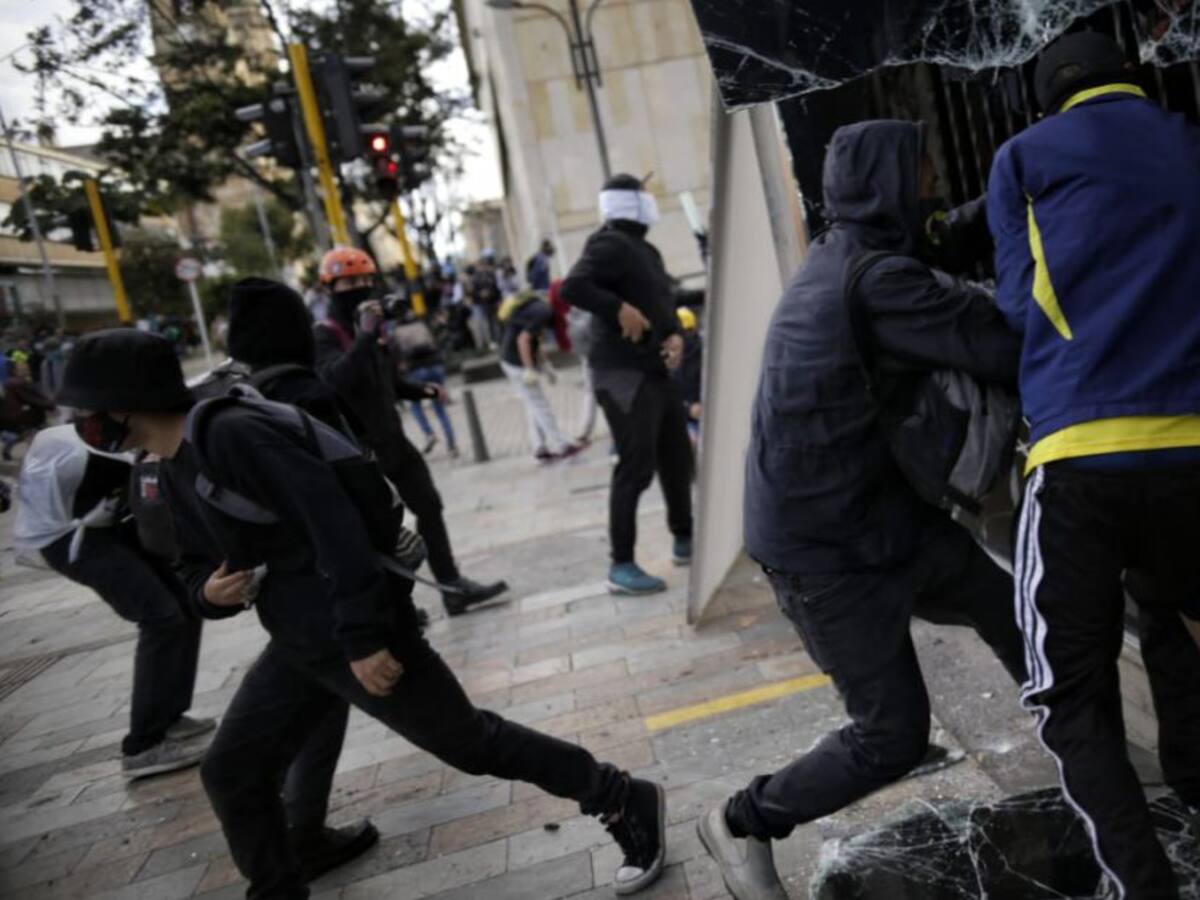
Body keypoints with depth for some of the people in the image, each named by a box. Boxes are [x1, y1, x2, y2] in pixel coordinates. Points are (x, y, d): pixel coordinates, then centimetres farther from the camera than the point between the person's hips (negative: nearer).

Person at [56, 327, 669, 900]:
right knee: (229, 773, 12)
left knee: (471, 744, 2)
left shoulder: (231, 432, -21)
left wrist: (363, 639, -25)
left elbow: (333, 521, -26)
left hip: (354, 637, -9)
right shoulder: (173, 473, 10)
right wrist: (208, 589, -4)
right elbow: (198, 563, 21)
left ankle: (626, 802, 19)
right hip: (296, 648, 9)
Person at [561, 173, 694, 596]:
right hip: (623, 374, -10)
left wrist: (675, 335, 0)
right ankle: (621, 566, -5)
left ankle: (684, 541, 32)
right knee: (636, 466, -11)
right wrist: (620, 309, -23)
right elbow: (571, 288, -24)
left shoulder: (647, 250, 20)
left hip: (654, 371, 10)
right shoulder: (610, 244, -10)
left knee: (677, 457, 16)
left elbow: (664, 304, 20)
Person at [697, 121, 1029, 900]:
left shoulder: (844, 255, 7)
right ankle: (743, 823, 20)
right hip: (825, 543, -10)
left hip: (881, 511, 10)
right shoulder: (878, 282, -24)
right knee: (895, 735, 0)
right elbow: (1007, 348, -25)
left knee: (1004, 608, 22)